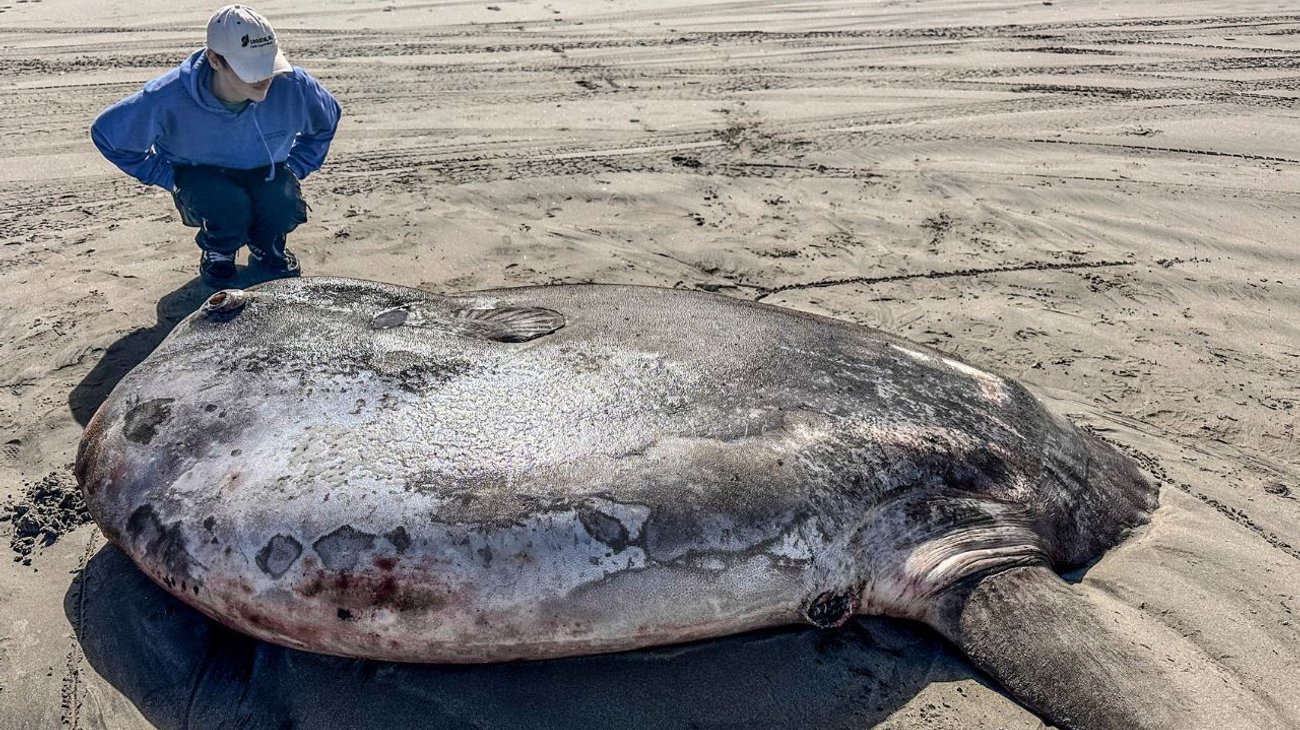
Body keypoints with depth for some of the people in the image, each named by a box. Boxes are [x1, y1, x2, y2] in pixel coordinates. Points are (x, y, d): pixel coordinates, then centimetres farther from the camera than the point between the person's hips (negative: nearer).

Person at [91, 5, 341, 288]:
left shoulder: (292, 85, -25)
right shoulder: (169, 99, -29)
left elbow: (326, 119, 1)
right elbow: (106, 132, -10)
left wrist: (294, 169, -5)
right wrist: (168, 178, -11)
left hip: (267, 175, 2)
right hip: (201, 178, -1)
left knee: (284, 202, -32)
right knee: (228, 203, -36)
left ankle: (266, 247, 6)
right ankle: (217, 252, 2)